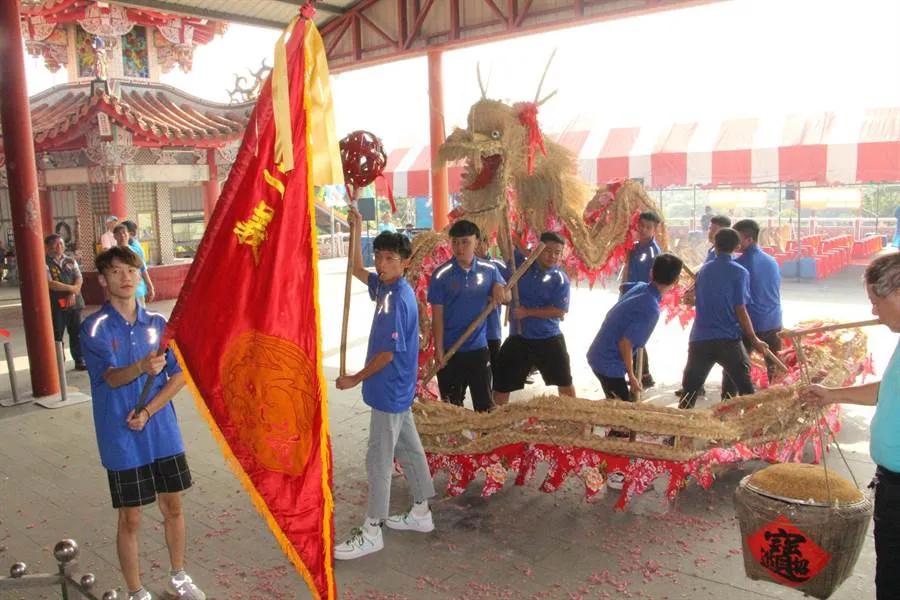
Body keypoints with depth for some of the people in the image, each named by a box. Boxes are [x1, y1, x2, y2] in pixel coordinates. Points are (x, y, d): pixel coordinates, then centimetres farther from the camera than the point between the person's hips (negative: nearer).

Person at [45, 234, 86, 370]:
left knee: (77, 333, 9)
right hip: (56, 305, -4)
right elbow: (50, 283, -15)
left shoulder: (70, 261, 11)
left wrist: (73, 294, -14)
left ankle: (79, 361, 20)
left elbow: (79, 278, 2)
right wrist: (71, 288, -12)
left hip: (74, 302, 4)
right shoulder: (45, 263, -4)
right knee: (56, 336, 0)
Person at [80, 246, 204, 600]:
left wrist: (148, 411, -11)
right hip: (123, 441, -3)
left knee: (173, 507, 15)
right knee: (131, 519, 8)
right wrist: (142, 367, -42)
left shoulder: (157, 323, 2)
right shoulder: (95, 328, -8)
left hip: (163, 434, 4)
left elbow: (179, 375, 1)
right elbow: (111, 377, -20)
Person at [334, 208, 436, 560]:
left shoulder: (399, 299, -22)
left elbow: (389, 353, -22)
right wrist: (355, 230, 10)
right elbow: (357, 270, 21)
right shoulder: (384, 286, 5)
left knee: (379, 460, -1)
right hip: (397, 390, 10)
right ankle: (421, 513, 31)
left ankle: (371, 532, 10)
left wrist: (356, 379, -12)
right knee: (409, 450, 18)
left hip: (389, 391, -10)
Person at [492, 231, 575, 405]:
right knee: (501, 384, 6)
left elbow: (559, 312, -13)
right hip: (519, 338, 2)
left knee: (565, 383, 13)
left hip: (549, 339, -2)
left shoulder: (560, 279, -7)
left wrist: (528, 312, -18)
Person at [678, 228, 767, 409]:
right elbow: (740, 311, -7)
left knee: (689, 391, 9)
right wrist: (755, 340, 1)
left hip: (699, 339, 4)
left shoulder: (704, 270, 11)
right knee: (746, 388, 10)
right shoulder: (739, 272, -4)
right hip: (728, 340, -4)